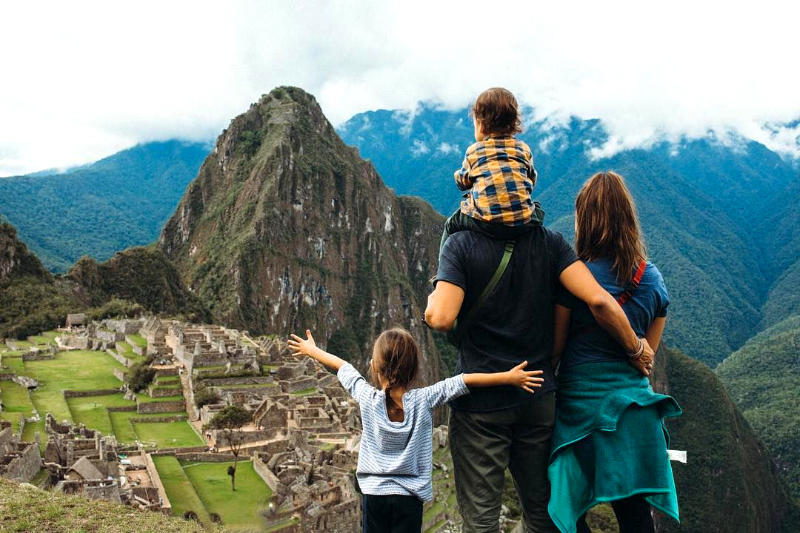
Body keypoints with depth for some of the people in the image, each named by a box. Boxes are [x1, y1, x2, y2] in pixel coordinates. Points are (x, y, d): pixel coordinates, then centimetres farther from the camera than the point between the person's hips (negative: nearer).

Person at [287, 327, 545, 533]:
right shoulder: (423, 400, -10)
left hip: (373, 492, 1)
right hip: (409, 496, -1)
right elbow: (465, 381, -13)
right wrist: (509, 377, -10)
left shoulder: (368, 398, -6)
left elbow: (342, 367, 7)